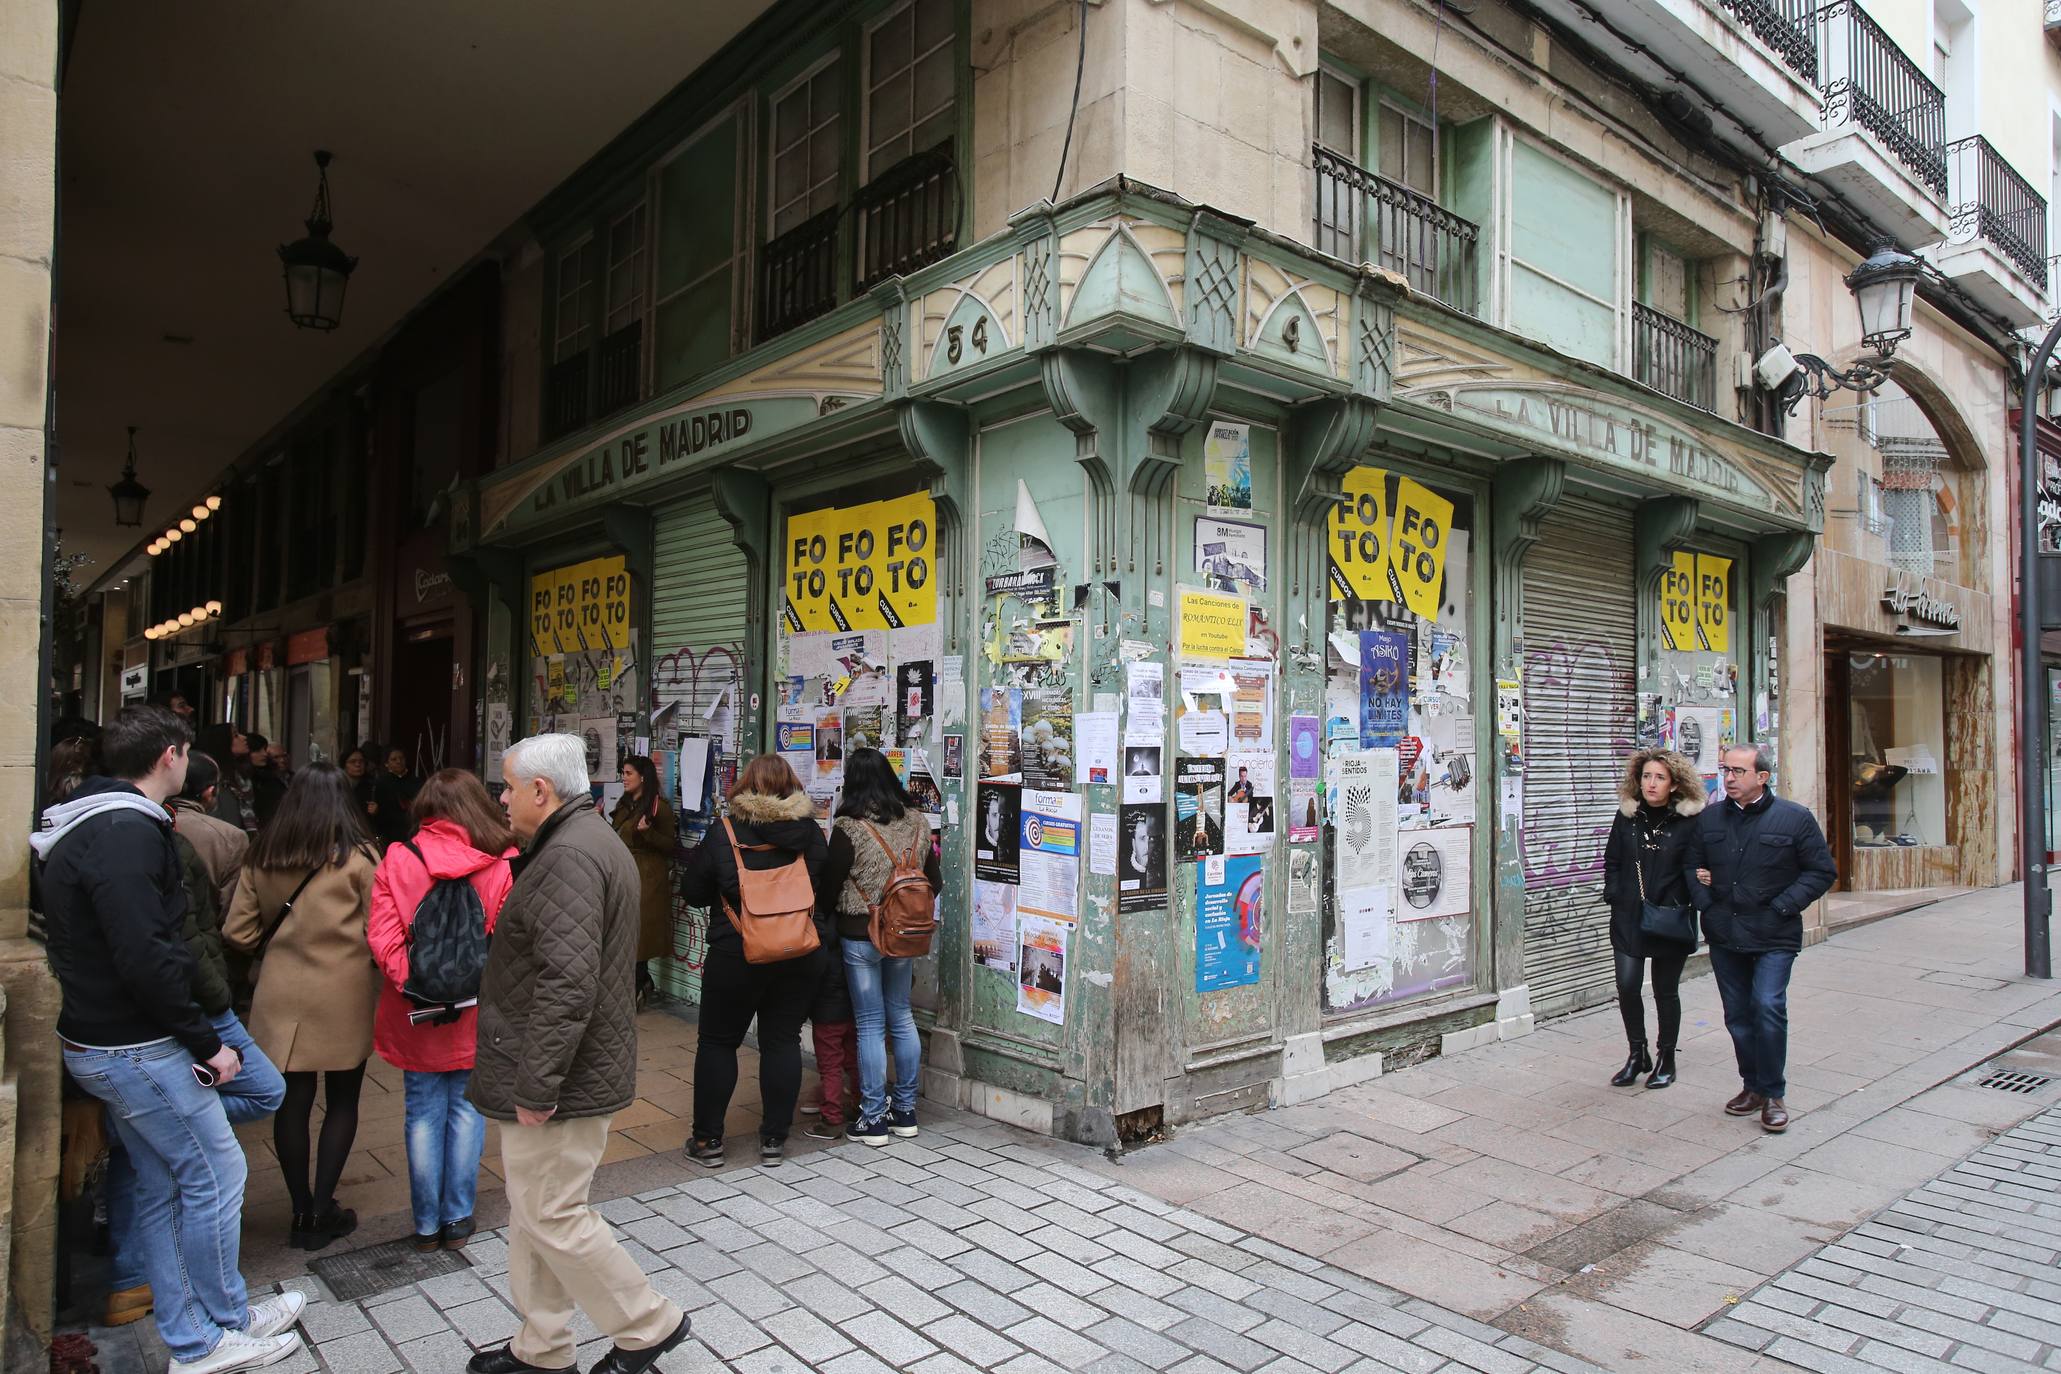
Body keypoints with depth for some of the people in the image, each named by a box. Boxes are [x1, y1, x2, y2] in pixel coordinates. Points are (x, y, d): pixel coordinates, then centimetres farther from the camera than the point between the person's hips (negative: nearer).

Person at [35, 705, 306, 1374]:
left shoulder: (89, 824, 12)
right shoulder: (127, 833, -21)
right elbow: (145, 959, -26)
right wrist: (206, 1043, -19)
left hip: (103, 1042, 10)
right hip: (137, 1049, -10)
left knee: (162, 1187, 16)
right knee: (217, 1175, 2)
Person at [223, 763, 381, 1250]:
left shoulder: (261, 858, 1)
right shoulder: (358, 859, -11)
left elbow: (239, 932, 3)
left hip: (282, 996, 3)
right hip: (345, 998, -3)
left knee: (292, 1102, 10)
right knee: (342, 1102, 11)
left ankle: (302, 1212, 19)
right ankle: (322, 1213, 12)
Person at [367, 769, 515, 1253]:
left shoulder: (398, 860, -6)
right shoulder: (502, 864, -9)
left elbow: (382, 938, -12)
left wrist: (411, 983, -11)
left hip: (415, 1013, 1)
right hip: (476, 1013, -1)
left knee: (424, 1113, 11)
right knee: (466, 1108, 13)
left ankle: (427, 1223, 21)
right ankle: (457, 1218, 20)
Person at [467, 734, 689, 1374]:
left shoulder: (570, 856, -22)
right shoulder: (588, 839, 14)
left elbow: (567, 984, -30)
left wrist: (536, 1086, -24)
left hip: (561, 1081, -11)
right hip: (562, 1074, 11)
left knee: (551, 1215, 0)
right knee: (532, 1209, 19)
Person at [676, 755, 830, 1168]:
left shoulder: (723, 835, -10)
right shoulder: (811, 833, -1)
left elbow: (692, 893, -2)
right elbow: (829, 889, 7)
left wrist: (695, 858, 15)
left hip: (737, 954, -2)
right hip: (803, 954, 3)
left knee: (718, 1042, 11)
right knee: (783, 1040, 10)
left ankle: (708, 1139, 16)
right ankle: (773, 1139, 14)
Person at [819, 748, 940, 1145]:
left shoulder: (849, 828, -17)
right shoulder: (918, 822, -2)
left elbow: (829, 888, -10)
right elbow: (933, 882, 6)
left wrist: (827, 912, 12)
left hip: (859, 936, -5)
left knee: (870, 1024, 4)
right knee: (901, 1016, 16)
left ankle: (874, 1119, 11)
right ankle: (905, 1111, 24)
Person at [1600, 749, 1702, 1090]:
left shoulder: (1689, 822, -6)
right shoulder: (1626, 817, 3)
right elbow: (1612, 862, 10)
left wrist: (1679, 903, -11)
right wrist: (1614, 896, -2)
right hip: (1629, 918, 2)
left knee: (1666, 991, 9)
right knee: (1627, 986, -2)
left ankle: (1665, 1059, 27)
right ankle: (1637, 1054, 18)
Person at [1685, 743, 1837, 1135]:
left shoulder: (1794, 818, -5)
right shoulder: (1708, 819, 7)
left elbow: (1821, 871, -2)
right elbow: (1691, 865, 17)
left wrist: (1781, 907, -10)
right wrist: (1706, 905, 2)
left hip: (1774, 938, -4)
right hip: (1724, 936, 4)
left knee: (1768, 1007, -15)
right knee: (1738, 1015, 10)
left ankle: (1773, 1094, 0)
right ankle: (1753, 1086, 26)